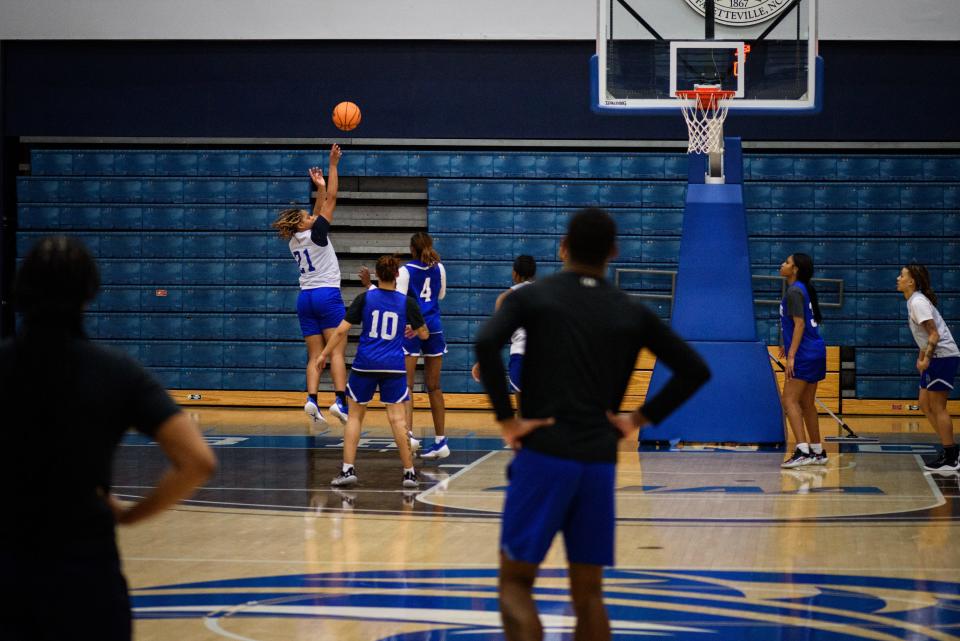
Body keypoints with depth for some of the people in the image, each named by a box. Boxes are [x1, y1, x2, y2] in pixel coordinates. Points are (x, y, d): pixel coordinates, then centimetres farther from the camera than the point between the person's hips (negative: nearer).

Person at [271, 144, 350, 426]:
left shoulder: (295, 240, 11)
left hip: (305, 298, 6)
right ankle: (340, 400, -23)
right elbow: (331, 200, -4)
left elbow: (317, 215, 25)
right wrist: (333, 165, -1)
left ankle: (312, 400, -16)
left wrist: (319, 187, 27)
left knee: (315, 356, 3)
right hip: (327, 295, -6)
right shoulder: (315, 235, -5)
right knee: (337, 352, -10)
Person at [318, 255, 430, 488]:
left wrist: (325, 354, 4)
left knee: (355, 416, 11)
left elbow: (341, 330, -4)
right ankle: (409, 473, -2)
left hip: (365, 365, 0)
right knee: (397, 418, 0)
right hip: (394, 367, 0)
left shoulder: (365, 298, -1)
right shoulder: (407, 302, 2)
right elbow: (424, 334, 12)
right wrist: (414, 330, 35)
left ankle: (348, 469, 3)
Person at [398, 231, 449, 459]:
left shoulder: (405, 271, -6)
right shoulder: (439, 269, 7)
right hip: (434, 328, 4)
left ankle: (408, 432, -28)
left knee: (406, 384, -7)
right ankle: (441, 441, 14)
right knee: (434, 386, 11)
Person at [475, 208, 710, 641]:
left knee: (515, 583, 3)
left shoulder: (531, 296, 2)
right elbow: (695, 370, 10)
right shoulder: (633, 313, 10)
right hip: (600, 462, 3)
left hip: (542, 455, -3)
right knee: (588, 593, 11)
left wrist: (505, 419, -10)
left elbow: (486, 343, -15)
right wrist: (641, 418, 11)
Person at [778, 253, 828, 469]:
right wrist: (789, 346, 33)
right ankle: (817, 452, 20)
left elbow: (800, 324, -19)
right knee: (807, 403, 15)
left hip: (804, 354, -10)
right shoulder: (804, 290, 15)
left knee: (790, 400, -11)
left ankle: (803, 451, -20)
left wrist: (791, 355, -22)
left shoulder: (795, 291, -13)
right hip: (815, 352, 10)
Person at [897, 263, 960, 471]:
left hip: (943, 356, -10)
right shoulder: (914, 301, 14)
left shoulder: (918, 302, -15)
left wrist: (926, 358, -26)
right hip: (936, 358, 10)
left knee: (937, 408, -5)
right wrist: (921, 357, 20)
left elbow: (934, 334, -21)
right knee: (925, 404, 13)